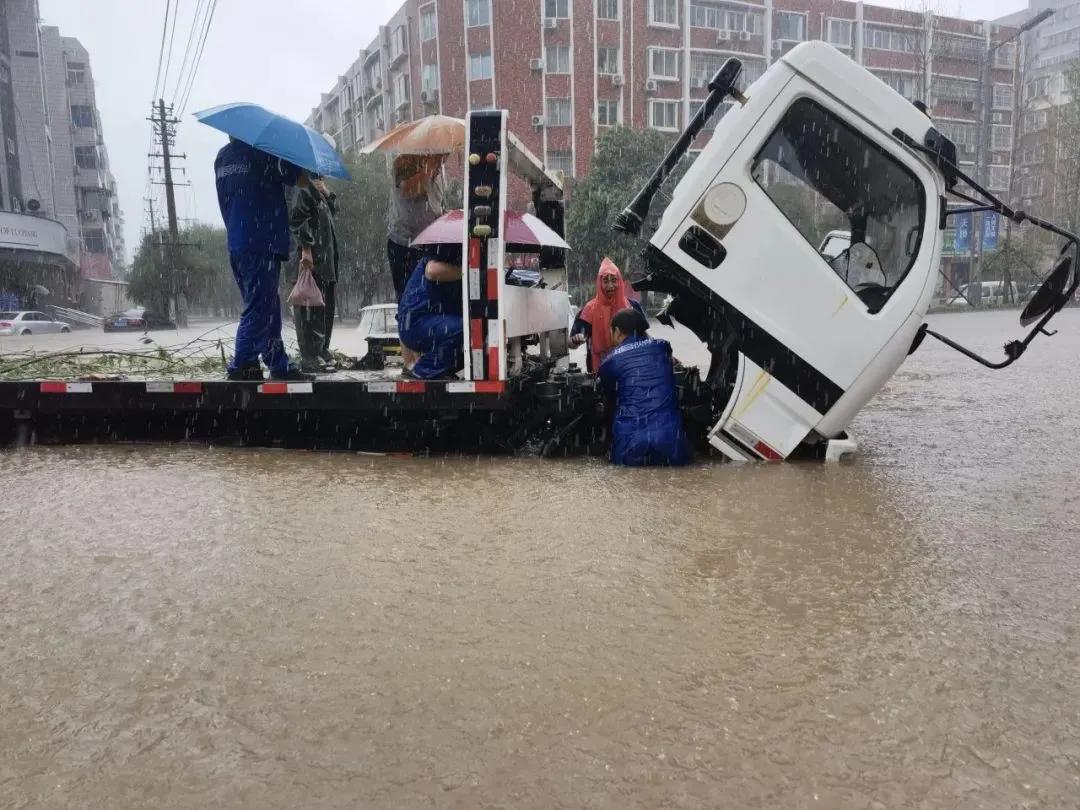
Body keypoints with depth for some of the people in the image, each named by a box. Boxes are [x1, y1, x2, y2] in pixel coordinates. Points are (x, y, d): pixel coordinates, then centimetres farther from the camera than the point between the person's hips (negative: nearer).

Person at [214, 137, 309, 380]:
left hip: (236, 243, 8)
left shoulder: (221, 157, 16)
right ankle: (241, 368, -10)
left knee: (268, 308, 12)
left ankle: (281, 366, 17)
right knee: (259, 310, -6)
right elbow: (293, 176, -7)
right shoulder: (261, 152, -8)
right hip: (262, 242, -8)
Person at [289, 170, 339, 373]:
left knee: (326, 305, 13)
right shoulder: (305, 189, -8)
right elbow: (298, 220, -16)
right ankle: (310, 357, -8)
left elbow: (332, 211, 27)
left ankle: (322, 351, 22)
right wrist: (306, 248, -23)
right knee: (312, 305, -10)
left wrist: (327, 194, 11)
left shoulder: (318, 191, 20)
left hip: (327, 256, 10)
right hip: (312, 257, -10)